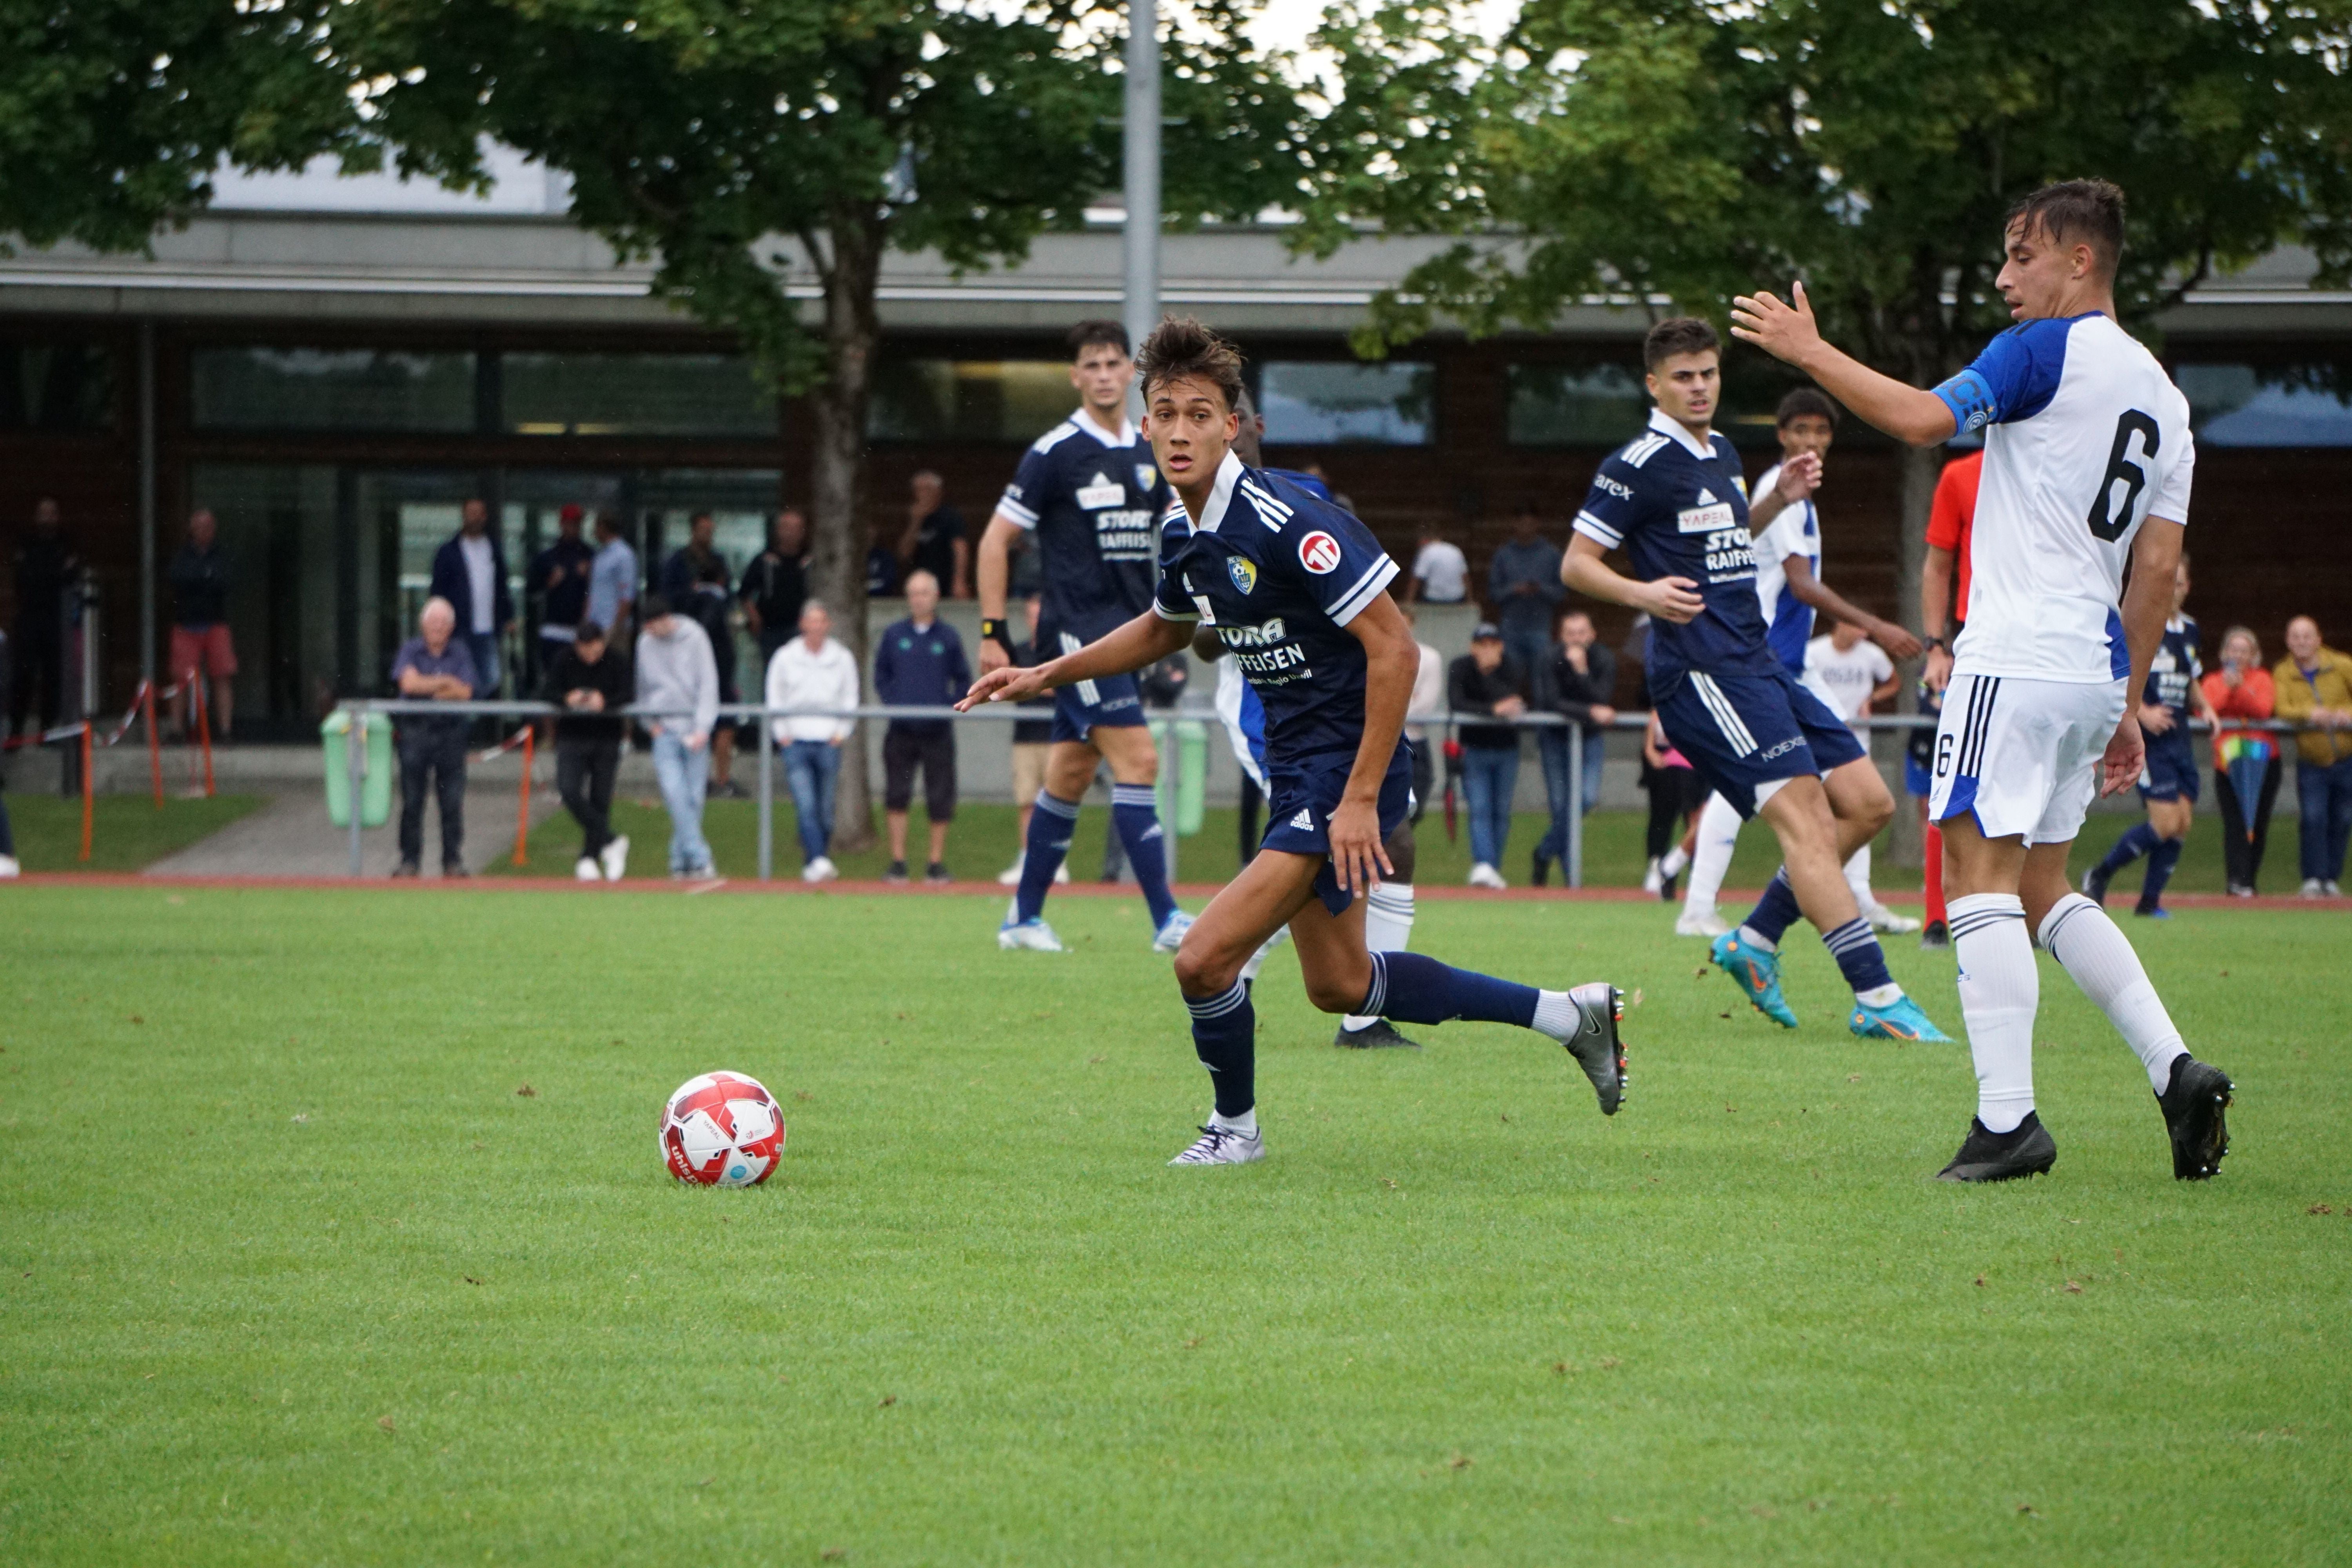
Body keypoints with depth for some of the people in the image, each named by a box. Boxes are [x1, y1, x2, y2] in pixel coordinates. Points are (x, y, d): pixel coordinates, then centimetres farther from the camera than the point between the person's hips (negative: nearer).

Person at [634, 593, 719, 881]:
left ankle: (681, 859, 8)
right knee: (674, 791, -15)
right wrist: (650, 721, 6)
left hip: (694, 728, -2)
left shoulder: (694, 638, -3)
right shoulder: (646, 643, 7)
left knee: (694, 796, -2)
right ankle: (698, 856, -16)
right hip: (665, 729, 2)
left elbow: (708, 684, -5)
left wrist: (702, 728, -13)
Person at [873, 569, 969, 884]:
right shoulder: (893, 635, 7)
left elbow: (964, 681, 10)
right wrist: (894, 703, -2)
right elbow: (881, 678, 13)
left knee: (940, 800, 0)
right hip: (901, 730, 0)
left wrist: (949, 706, -5)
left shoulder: (948, 637, 6)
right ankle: (897, 862, 2)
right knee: (896, 796, -5)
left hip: (938, 731, 0)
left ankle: (937, 864, 9)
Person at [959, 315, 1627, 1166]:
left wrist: (1361, 799, -25)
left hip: (1348, 772, -10)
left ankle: (1234, 1127, 14)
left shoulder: (1287, 521, -24)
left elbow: (1393, 649, -24)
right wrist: (1047, 675, 20)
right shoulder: (1185, 536, 3)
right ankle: (1567, 1014, 32)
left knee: (1205, 958, -14)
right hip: (1295, 768, 10)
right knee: (1339, 983, 19)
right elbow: (1165, 629, 26)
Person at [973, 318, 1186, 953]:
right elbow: (995, 540, -4)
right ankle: (1166, 920, -16)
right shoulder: (1055, 453, -7)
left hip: (1125, 636, 7)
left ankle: (1024, 917, 20)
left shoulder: (1149, 454, 11)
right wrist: (993, 633, -8)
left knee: (1070, 776, 11)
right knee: (1138, 761, -15)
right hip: (1077, 634, -7)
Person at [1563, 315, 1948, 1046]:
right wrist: (1642, 592, -24)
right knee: (1803, 814, -18)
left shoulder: (1722, 455, 18)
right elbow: (1576, 563, -6)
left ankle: (1755, 940, 13)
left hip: (1756, 664, 9)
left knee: (1868, 802, 6)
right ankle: (1876, 998, -23)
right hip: (1701, 672, -9)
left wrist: (1778, 499, 17)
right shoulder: (1639, 465, -7)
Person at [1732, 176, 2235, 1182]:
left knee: (1981, 869, -8)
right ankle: (2176, 1069, 4)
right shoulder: (2162, 396, 17)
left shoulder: (2046, 350, -7)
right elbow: (2157, 570, 16)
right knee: (2042, 888, 16)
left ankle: (2007, 1118, -15)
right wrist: (2128, 705, 19)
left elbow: (1925, 420, -20)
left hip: (2016, 658, -8)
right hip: (2093, 674, 8)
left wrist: (1807, 351, -11)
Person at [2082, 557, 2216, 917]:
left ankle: (2150, 900, 10)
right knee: (2166, 823, -15)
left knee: (2182, 824, 1)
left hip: (2180, 739, 7)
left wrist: (2204, 708, 8)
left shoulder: (2189, 630, 15)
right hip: (2148, 740, -7)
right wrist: (2142, 712, -23)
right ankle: (2099, 876, 2)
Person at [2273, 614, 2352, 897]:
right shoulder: (2283, 674, -2)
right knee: (2314, 819, -13)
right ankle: (2313, 879, -7)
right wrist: (2308, 713, -34)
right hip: (2311, 763, -1)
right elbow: (2282, 709, -15)